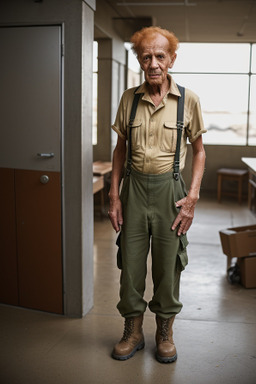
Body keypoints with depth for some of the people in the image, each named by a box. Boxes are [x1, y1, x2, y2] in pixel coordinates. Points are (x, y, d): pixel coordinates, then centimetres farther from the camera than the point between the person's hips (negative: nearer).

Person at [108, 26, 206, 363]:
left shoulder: (188, 100, -3)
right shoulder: (129, 99, 3)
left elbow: (199, 150, 3)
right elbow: (121, 148, 9)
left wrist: (192, 196, -7)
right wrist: (114, 195, 3)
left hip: (169, 188, -2)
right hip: (134, 187, 2)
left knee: (168, 265, 7)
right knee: (131, 262, 8)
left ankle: (165, 332, 28)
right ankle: (133, 332, 27)